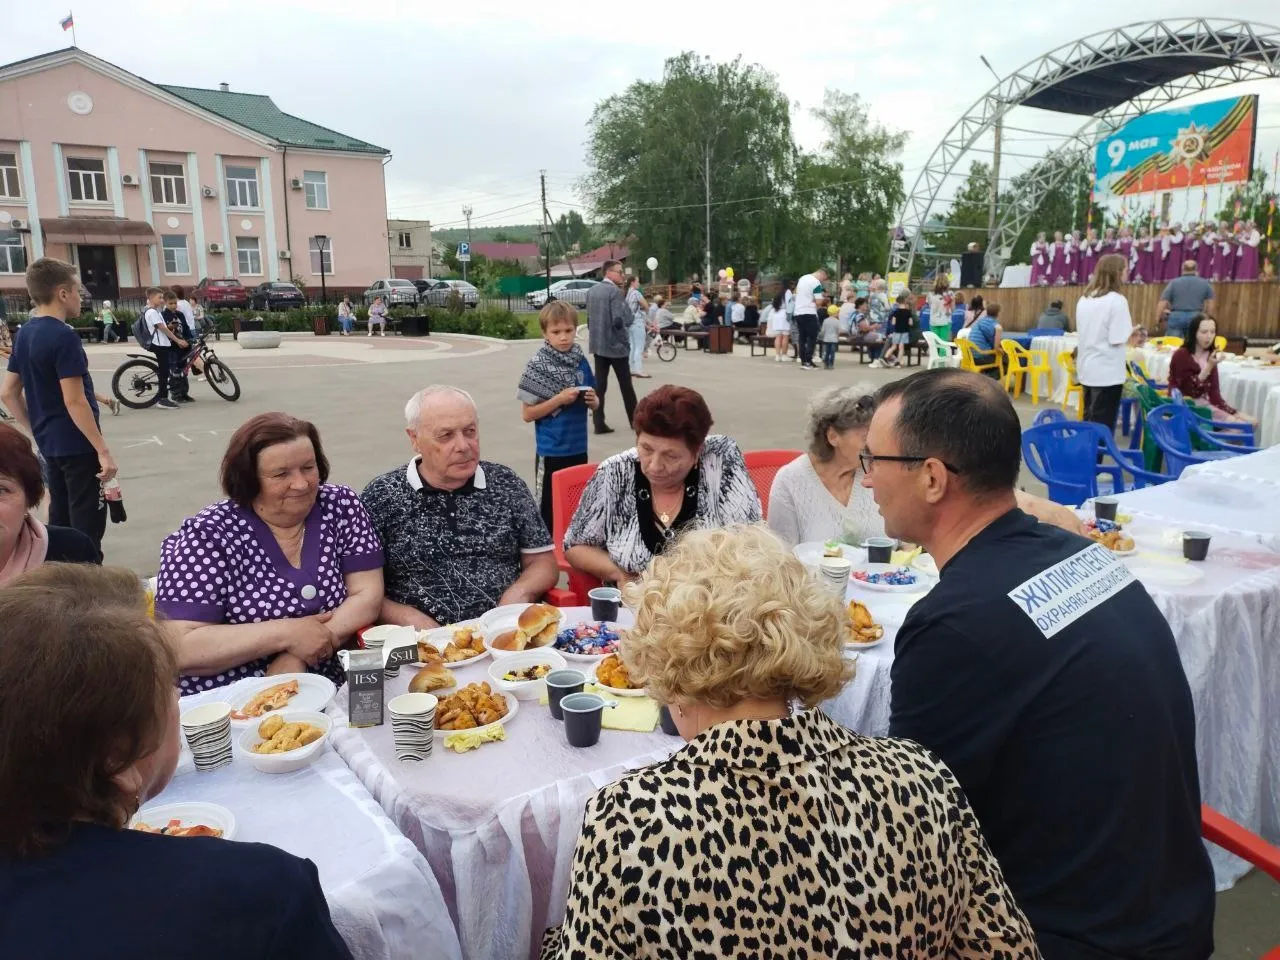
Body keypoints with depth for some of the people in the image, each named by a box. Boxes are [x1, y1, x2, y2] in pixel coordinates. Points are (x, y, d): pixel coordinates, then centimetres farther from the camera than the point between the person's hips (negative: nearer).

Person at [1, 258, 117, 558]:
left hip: (50, 444, 9)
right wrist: (103, 450, -20)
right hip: (77, 446, -9)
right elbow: (74, 401, -22)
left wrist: (35, 430, 20)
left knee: (60, 521, 17)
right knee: (87, 527, -3)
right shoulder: (64, 337, -18)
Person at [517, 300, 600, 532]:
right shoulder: (537, 366, -11)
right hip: (552, 451, -5)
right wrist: (559, 399, -21)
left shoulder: (581, 362, 2)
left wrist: (592, 399, -10)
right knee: (549, 509, 6)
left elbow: (593, 404, 13)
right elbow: (528, 413, -11)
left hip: (578, 448, 5)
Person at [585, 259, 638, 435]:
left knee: (599, 384, 6)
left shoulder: (592, 290, 8)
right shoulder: (615, 291, -15)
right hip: (616, 344, -6)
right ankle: (634, 420, 17)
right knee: (626, 384, 7)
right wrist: (626, 337, -6)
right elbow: (619, 320, -23)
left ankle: (599, 423, 3)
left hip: (597, 344, 7)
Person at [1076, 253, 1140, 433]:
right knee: (1103, 424, 0)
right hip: (1108, 371, -7)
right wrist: (1131, 333, 2)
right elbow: (1118, 339, -18)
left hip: (1086, 369, 7)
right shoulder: (1116, 300, -15)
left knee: (1089, 420, 16)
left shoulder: (1084, 299, 7)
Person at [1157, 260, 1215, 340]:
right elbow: (1210, 305, 11)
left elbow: (1162, 304, 1)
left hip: (1176, 317, -1)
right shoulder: (1205, 283, 12)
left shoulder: (1173, 283, 7)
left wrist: (1157, 321, 6)